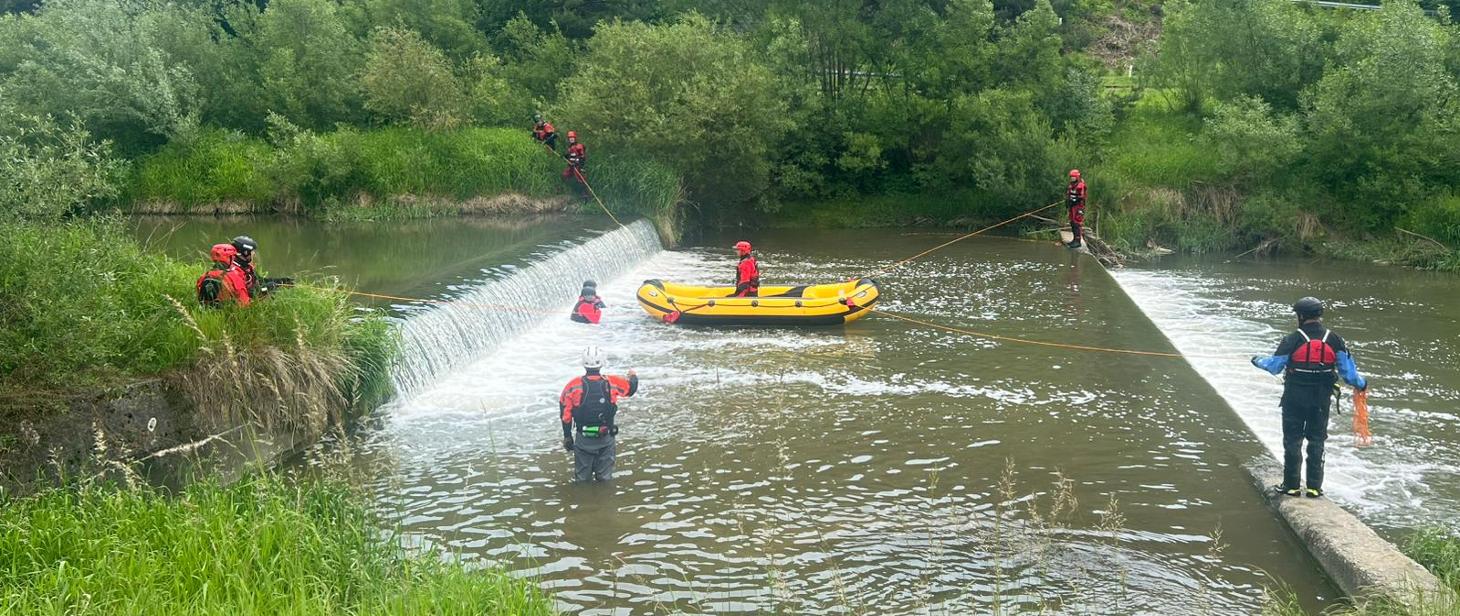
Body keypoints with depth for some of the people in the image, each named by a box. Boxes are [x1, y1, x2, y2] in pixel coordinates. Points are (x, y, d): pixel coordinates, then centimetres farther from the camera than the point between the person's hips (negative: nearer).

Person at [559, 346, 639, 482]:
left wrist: (567, 437, 6)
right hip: (606, 439, 1)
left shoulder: (573, 386, -11)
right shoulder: (612, 383, -9)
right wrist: (633, 376, 35)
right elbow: (631, 387, 11)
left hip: (583, 440, -1)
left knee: (582, 480, 12)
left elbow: (566, 414, -7)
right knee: (605, 480, 13)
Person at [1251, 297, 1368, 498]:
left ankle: (1291, 485, 11)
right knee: (1316, 441, 12)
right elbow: (1347, 370, 1)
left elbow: (1275, 366, -5)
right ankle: (1314, 486, 13)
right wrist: (1360, 384, 19)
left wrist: (1258, 361, 15)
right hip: (1321, 399, 2)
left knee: (1292, 440, 8)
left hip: (1295, 398, -2)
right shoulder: (1334, 340, -3)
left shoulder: (1292, 340, -12)